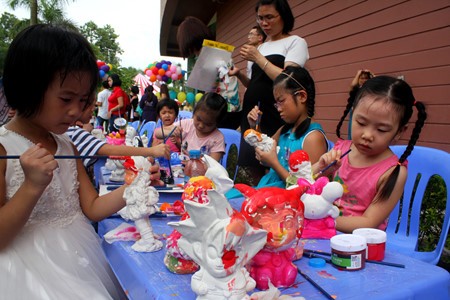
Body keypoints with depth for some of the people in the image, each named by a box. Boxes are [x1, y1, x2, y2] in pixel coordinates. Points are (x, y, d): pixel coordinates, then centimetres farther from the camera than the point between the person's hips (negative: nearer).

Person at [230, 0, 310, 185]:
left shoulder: (296, 42, 1)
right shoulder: (261, 46, 20)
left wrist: (258, 58, -10)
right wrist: (239, 74, 5)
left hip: (274, 117, -7)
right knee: (251, 167, 6)